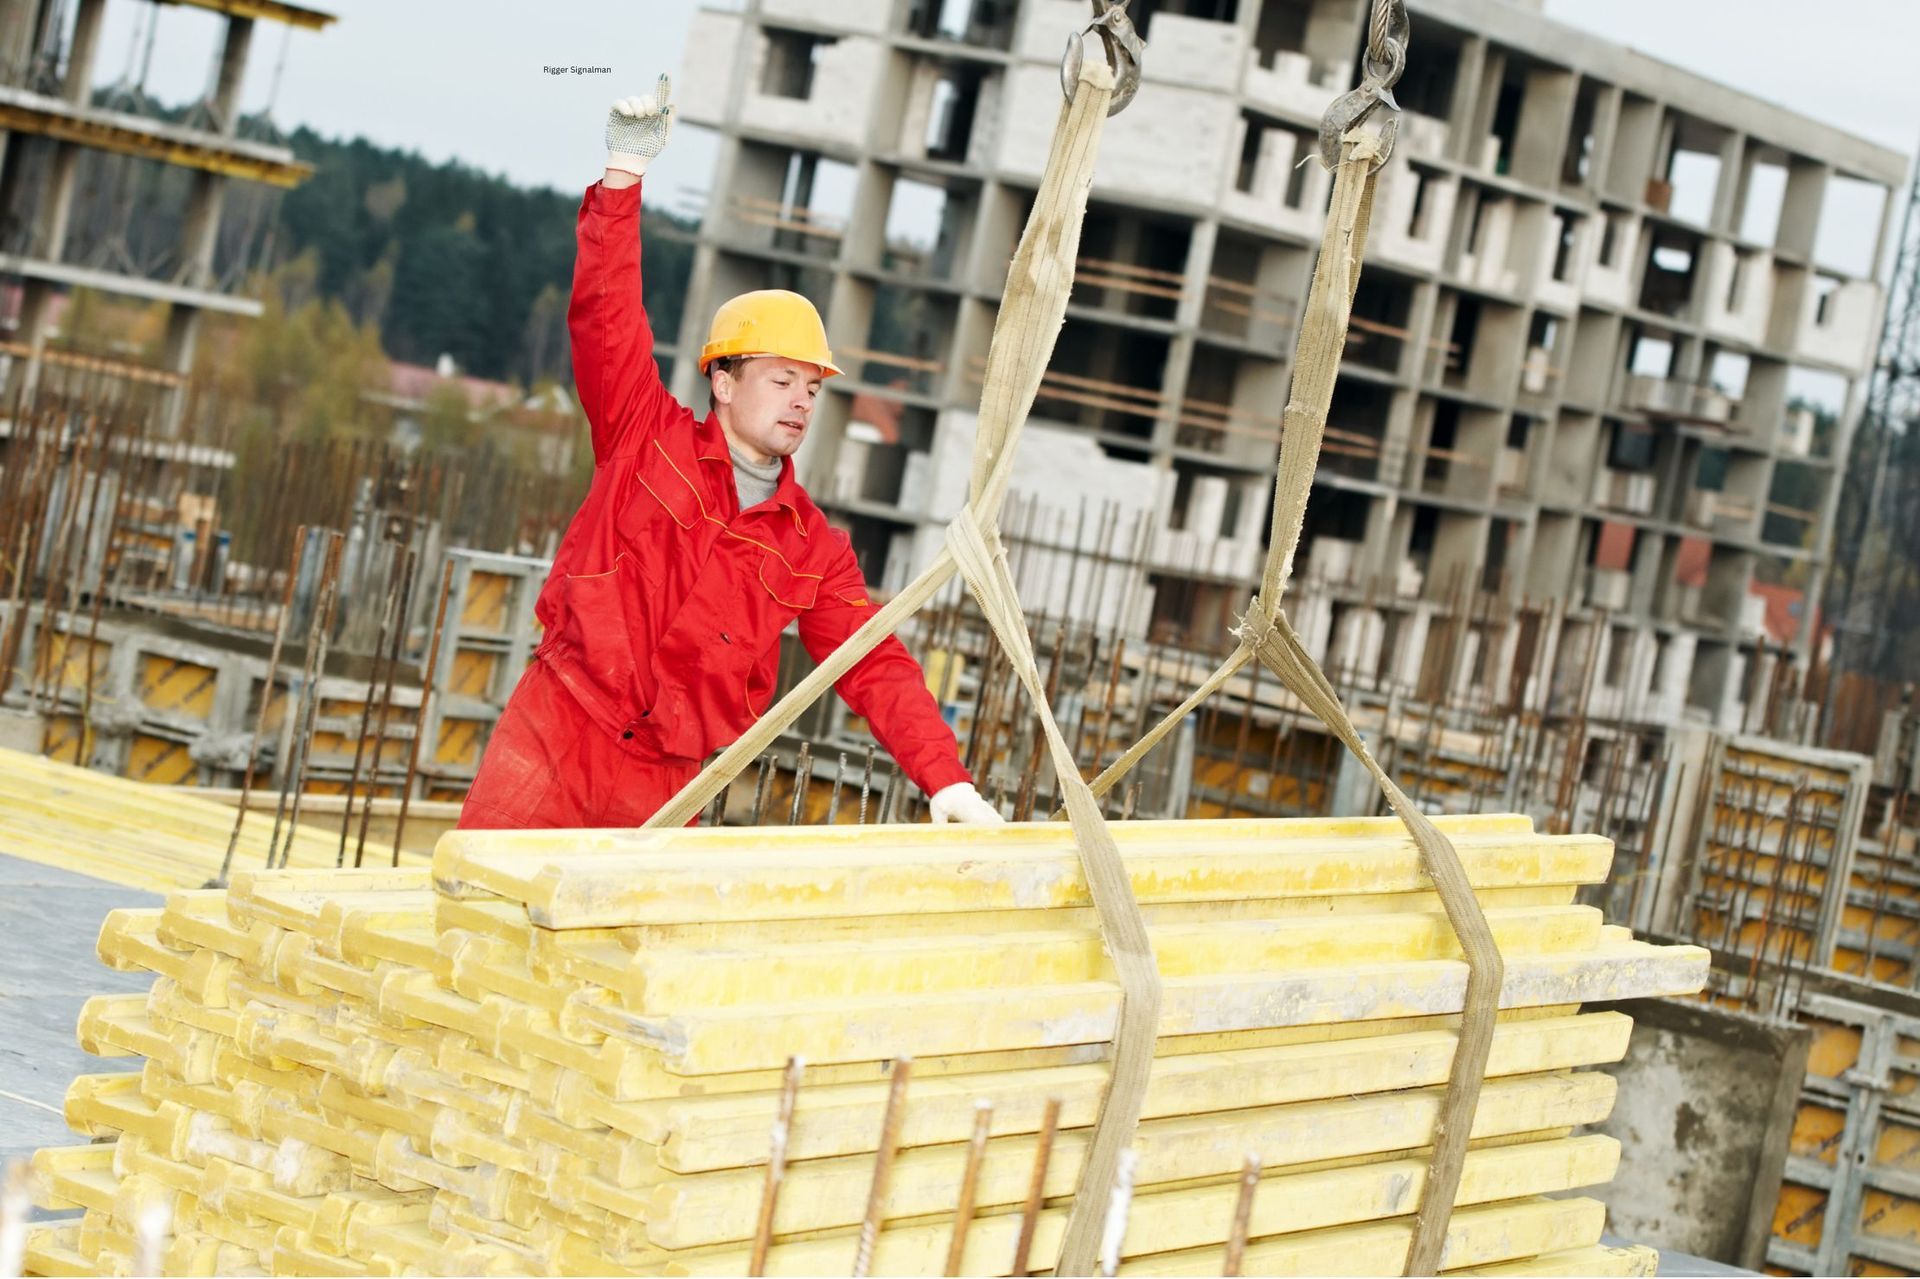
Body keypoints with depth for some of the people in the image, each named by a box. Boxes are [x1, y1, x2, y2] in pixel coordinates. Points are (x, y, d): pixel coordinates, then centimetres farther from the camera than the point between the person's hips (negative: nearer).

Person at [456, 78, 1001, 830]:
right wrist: (625, 172, -16)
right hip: (556, 732, -2)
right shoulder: (648, 437, 3)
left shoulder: (814, 550, 9)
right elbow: (604, 313, -7)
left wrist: (947, 778, -10)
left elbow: (875, 670, 4)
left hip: (663, 784, 3)